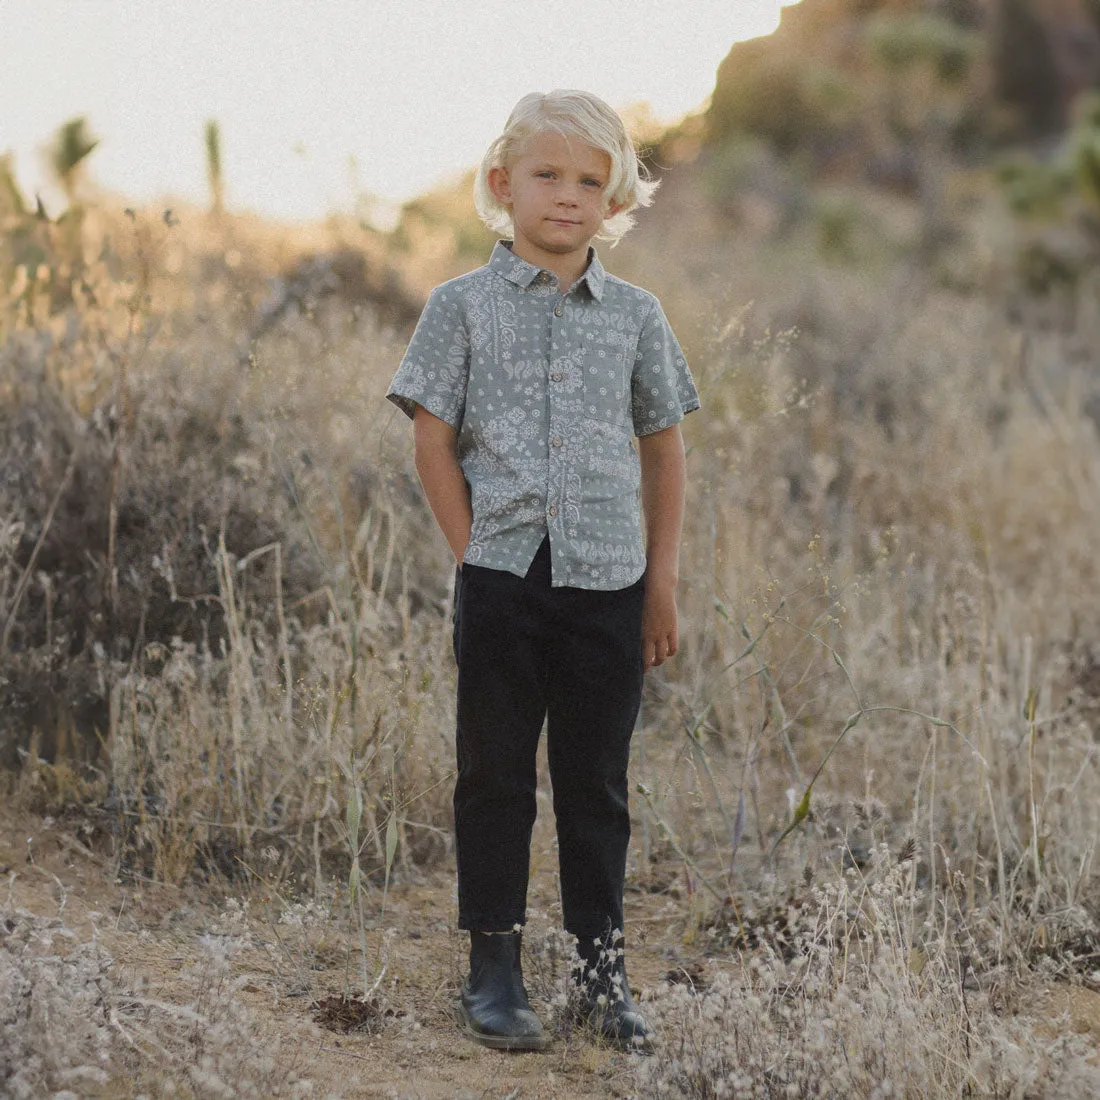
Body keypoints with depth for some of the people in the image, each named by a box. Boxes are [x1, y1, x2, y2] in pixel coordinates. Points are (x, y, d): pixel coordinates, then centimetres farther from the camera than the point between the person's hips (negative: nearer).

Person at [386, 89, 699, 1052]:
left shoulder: (635, 315, 6)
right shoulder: (464, 306, 0)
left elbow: (664, 448, 12)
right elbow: (435, 441, 0)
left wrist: (665, 578, 8)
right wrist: (476, 554, -6)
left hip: (609, 585, 2)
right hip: (502, 582, -1)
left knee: (596, 783, 9)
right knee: (496, 779, 6)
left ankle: (603, 965, 18)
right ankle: (494, 967, 15)